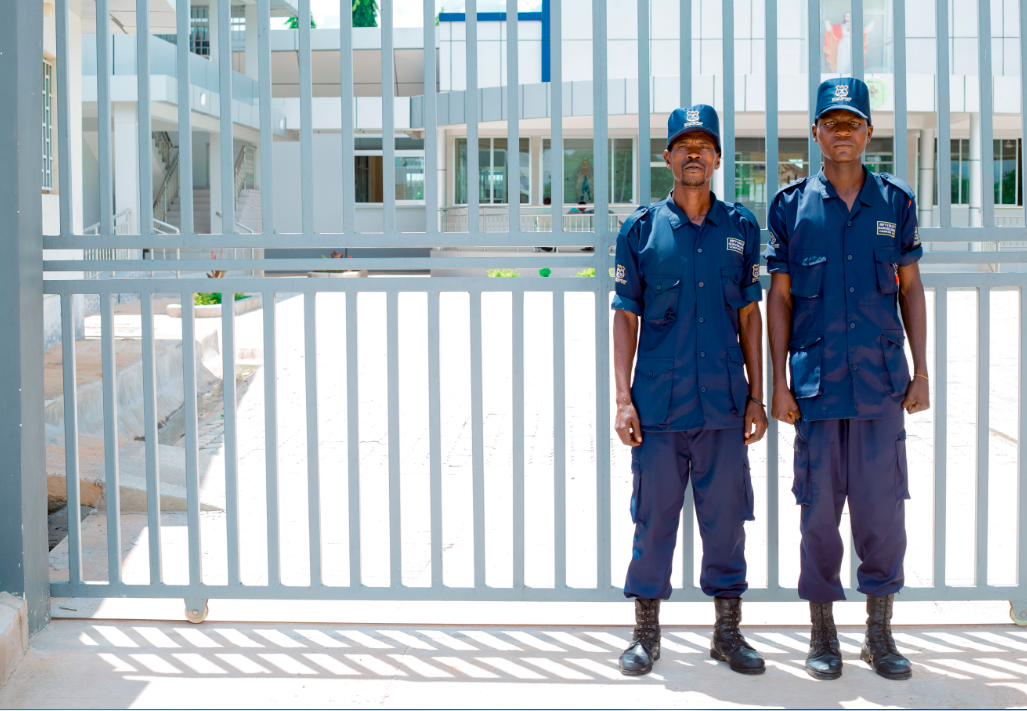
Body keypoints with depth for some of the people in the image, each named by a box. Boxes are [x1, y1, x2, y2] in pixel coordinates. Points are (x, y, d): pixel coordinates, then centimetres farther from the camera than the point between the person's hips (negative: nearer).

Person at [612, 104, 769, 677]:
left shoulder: (741, 227, 7)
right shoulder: (642, 228, 2)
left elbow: (749, 315, 9)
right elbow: (626, 317, 3)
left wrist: (757, 396, 5)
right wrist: (623, 399, -4)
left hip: (724, 404, 2)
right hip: (659, 404, -1)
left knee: (726, 518, 7)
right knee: (654, 518, 4)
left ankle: (728, 631, 21)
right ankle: (646, 633, 18)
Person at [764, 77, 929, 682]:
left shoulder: (896, 202, 8)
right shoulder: (792, 205, 4)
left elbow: (911, 289, 11)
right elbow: (779, 298, 4)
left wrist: (921, 372, 5)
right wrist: (779, 382, -1)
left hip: (882, 380, 1)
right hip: (816, 381, -1)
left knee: (883, 506, 3)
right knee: (820, 509, 4)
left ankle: (880, 632, 17)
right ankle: (822, 632, 17)